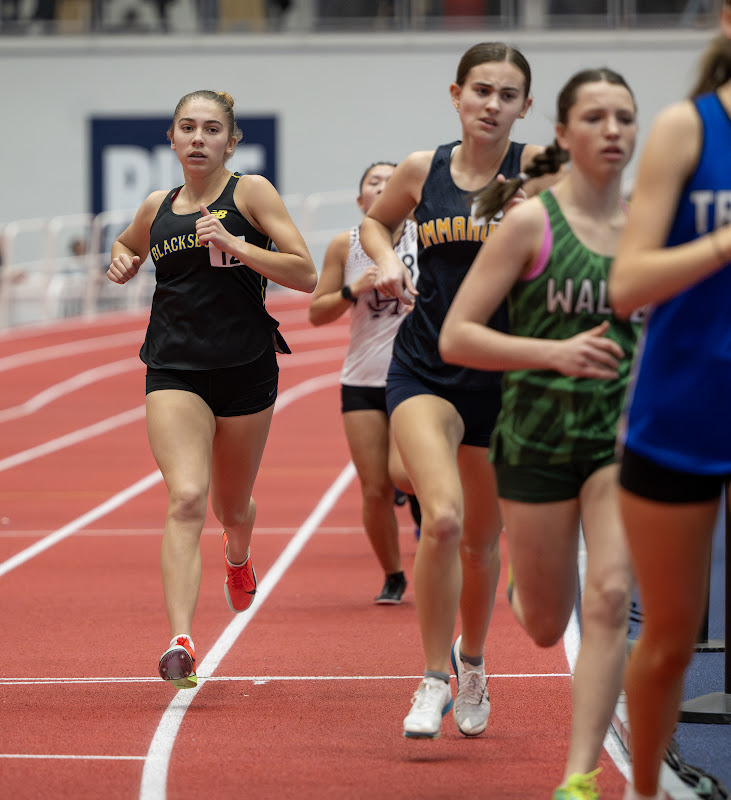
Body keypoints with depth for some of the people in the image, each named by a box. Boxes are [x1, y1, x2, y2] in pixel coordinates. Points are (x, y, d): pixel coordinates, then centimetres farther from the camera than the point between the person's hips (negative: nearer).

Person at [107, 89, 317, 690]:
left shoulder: (251, 192, -2)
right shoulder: (157, 208, 9)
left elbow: (305, 275, -8)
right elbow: (127, 245, 32)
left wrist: (232, 244, -18)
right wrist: (121, 261, 8)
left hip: (246, 369, -1)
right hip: (174, 369, 1)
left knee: (232, 505, 16)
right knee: (186, 498, -19)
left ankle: (238, 557, 55)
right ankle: (181, 643, -28)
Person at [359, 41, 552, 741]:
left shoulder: (536, 166, -5)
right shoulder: (422, 170, 2)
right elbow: (375, 221, 20)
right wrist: (386, 261, 1)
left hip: (504, 374, 0)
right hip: (425, 368, 0)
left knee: (482, 540, 12)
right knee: (442, 518, -21)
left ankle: (472, 662, 40)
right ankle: (432, 681, -6)